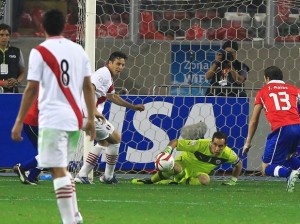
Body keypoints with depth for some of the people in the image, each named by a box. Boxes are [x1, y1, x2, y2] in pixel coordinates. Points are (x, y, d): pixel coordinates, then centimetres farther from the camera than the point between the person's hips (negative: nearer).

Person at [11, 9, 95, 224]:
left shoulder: (40, 52, -6)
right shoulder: (78, 50, 9)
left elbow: (32, 89, -8)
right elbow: (88, 87, 11)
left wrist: (19, 122, -4)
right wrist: (91, 119, 18)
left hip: (52, 120, -6)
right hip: (75, 118, 6)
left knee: (59, 171, -5)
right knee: (63, 168, 22)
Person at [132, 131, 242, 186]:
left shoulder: (227, 153, -18)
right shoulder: (201, 144, -29)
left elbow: (238, 164, 6)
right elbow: (175, 142, -25)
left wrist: (233, 181, 5)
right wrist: (167, 151, -43)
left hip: (198, 173, 3)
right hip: (185, 163, -3)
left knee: (205, 180, -36)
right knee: (175, 168, -40)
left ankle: (179, 183, -13)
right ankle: (149, 181, -14)